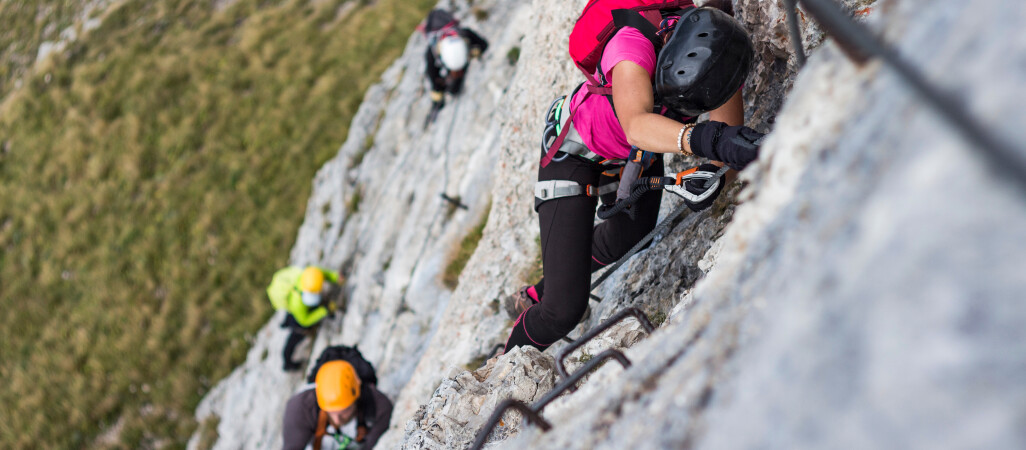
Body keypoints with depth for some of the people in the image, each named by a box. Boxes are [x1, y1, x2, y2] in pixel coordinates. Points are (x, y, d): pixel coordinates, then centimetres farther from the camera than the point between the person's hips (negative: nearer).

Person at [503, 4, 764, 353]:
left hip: (639, 154, 6)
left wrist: (712, 169, -45)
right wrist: (703, 139, -77)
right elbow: (636, 126, -61)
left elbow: (728, 132, -24)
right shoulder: (634, 47, -44)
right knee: (565, 309, -11)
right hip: (575, 151, -6)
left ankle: (536, 297, 59)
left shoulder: (723, 55, -29)